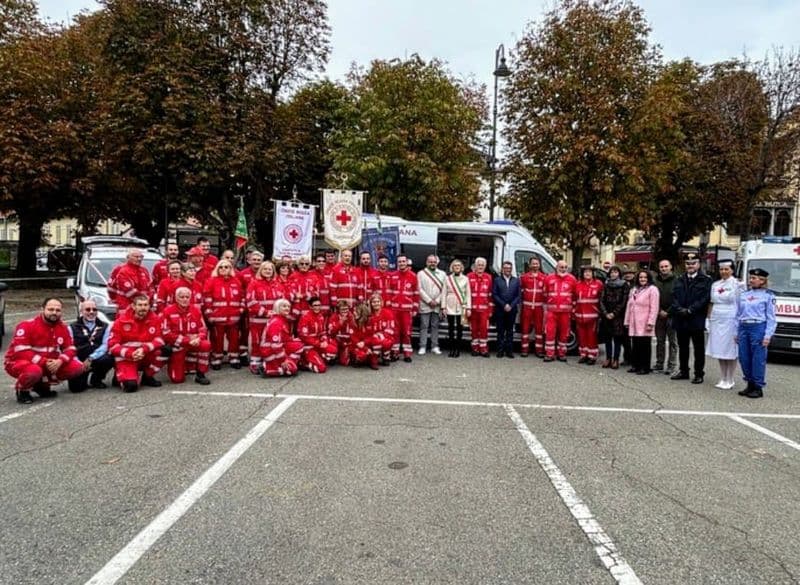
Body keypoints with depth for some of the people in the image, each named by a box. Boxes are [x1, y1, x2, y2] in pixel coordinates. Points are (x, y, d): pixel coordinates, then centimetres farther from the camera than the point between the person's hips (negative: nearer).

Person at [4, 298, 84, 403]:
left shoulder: (63, 328, -1)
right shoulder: (27, 325, -18)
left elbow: (70, 348, 0)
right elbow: (21, 351, -23)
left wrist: (59, 361, -22)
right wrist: (44, 363, -28)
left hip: (50, 364, 6)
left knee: (77, 367, -12)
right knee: (34, 371, -42)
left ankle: (42, 385, 8)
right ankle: (22, 390, -5)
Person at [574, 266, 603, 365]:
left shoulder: (598, 284, -3)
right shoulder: (578, 284, 8)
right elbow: (575, 299, 11)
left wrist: (600, 311, -7)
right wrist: (574, 311, 7)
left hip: (592, 315, -4)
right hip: (580, 315, 4)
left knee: (592, 336, 0)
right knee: (582, 335, 9)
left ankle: (592, 356, 7)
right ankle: (583, 355, 18)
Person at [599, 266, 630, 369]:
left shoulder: (624, 286, -1)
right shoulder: (606, 285, 10)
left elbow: (624, 302, -6)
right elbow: (602, 300, 5)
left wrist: (614, 313, -11)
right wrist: (605, 313, -7)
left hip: (618, 316, -4)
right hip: (606, 316, 4)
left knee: (617, 339, -1)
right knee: (607, 338, 7)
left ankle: (616, 360, 4)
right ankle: (608, 359, 13)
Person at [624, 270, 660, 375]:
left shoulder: (652, 289, -5)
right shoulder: (634, 290, 17)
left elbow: (654, 308, -12)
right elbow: (629, 306, 18)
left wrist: (650, 322, -17)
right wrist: (627, 321, 14)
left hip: (645, 325, -6)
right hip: (634, 324, 6)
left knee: (645, 346, -1)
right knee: (635, 345, 9)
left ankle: (645, 367, 6)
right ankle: (635, 365, 18)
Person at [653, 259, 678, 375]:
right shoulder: (655, 281, 8)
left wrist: (668, 312, -10)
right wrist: (659, 311, -4)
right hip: (659, 315, 4)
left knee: (672, 341, 0)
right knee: (660, 341, 10)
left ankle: (671, 366, 3)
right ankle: (659, 364, 17)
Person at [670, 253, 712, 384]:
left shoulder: (705, 280, -1)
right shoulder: (679, 280, 14)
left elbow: (705, 298, -11)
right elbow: (674, 297, 6)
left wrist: (690, 310, -17)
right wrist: (679, 309, -11)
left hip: (697, 320, -5)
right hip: (680, 319, 5)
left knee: (698, 348, 3)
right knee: (682, 347, 14)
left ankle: (699, 374, 10)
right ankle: (683, 371, 24)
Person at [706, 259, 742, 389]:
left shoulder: (736, 284, -4)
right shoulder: (715, 284, 11)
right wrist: (709, 319, 9)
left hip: (730, 321, -5)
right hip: (716, 320, 5)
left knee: (730, 352, 1)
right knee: (720, 351, 9)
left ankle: (730, 380, 9)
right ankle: (722, 379, 18)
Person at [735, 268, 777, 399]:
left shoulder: (768, 295, 1)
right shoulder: (743, 294, 14)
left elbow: (771, 318, -2)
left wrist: (768, 335, -9)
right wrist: (737, 332, 14)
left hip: (758, 328, -5)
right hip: (743, 328, 5)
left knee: (758, 359, -3)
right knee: (744, 358, 7)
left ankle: (758, 388, 6)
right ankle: (750, 385, 20)